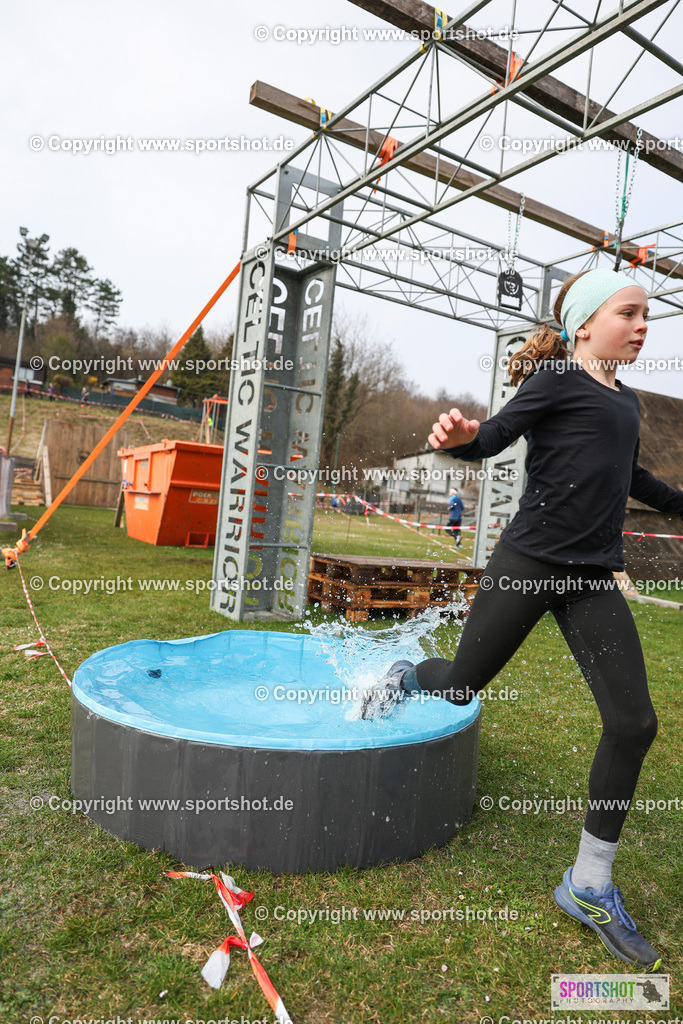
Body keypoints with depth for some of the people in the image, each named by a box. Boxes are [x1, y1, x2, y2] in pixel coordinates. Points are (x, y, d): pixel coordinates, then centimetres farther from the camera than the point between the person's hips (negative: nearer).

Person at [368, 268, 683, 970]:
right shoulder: (557, 378, -4)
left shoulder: (625, 401, 18)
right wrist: (460, 437, -35)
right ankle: (402, 676, 41)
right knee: (462, 685, 3)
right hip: (529, 562, -6)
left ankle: (588, 886, 15)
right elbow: (495, 438, -13)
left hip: (593, 580, 7)